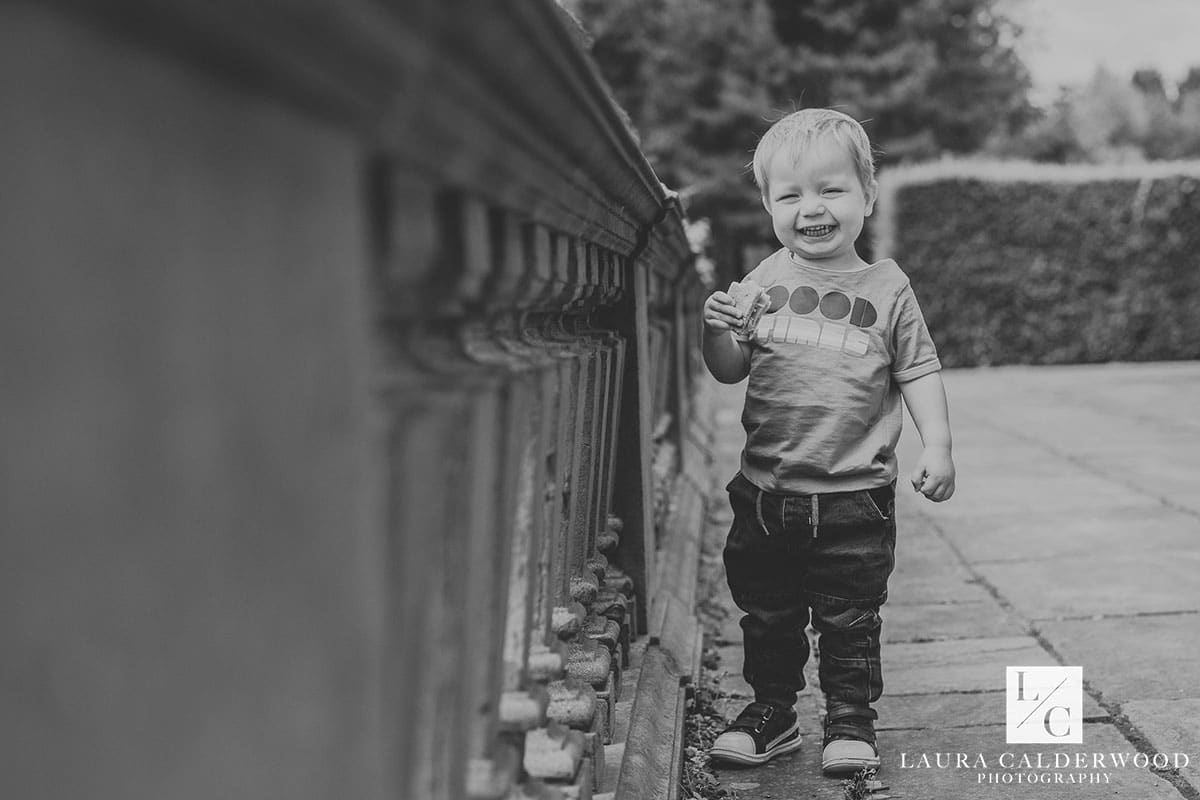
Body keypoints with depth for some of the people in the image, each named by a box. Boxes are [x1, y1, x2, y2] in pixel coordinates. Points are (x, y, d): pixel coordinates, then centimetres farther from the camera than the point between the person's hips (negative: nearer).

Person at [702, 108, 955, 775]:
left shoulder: (887, 289, -3)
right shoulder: (765, 283, 1)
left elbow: (919, 371, 2)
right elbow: (729, 371, 3)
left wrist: (937, 446, -8)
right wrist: (719, 332, -17)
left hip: (855, 496, -2)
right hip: (767, 492, 2)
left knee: (850, 619, 7)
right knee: (767, 614, 14)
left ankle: (852, 719, 23)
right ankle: (772, 712, 29)